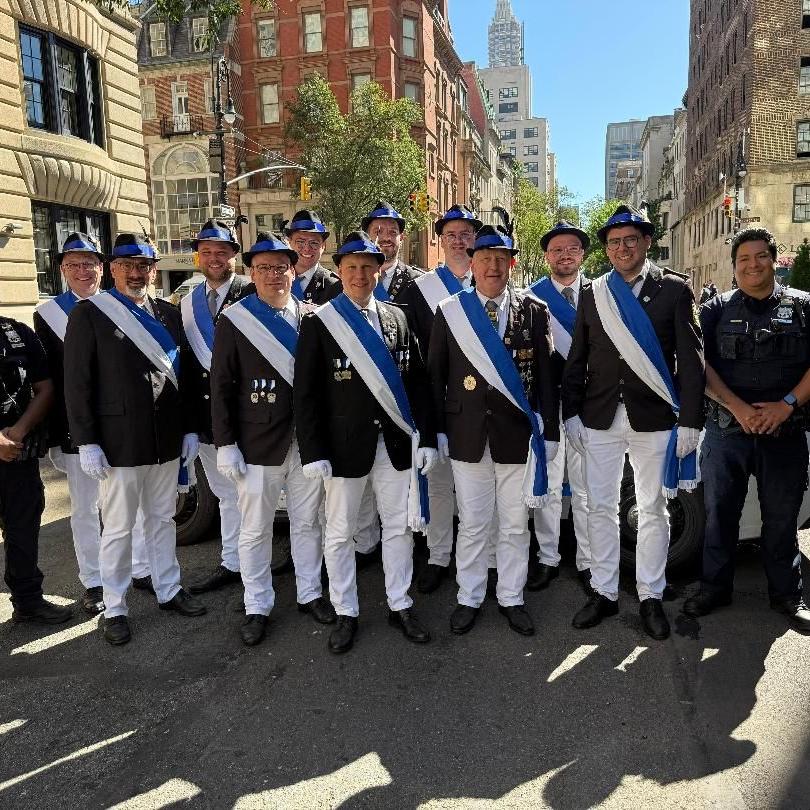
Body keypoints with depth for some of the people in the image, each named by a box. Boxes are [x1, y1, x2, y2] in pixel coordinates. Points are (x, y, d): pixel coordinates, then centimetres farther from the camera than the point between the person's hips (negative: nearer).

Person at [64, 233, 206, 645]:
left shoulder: (169, 314, 9)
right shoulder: (88, 313, -5)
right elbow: (77, 383, -8)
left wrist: (189, 428, 8)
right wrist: (86, 442, -12)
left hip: (167, 439, 5)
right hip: (119, 441, -4)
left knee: (162, 520, 17)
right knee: (118, 528, 5)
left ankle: (168, 589, 32)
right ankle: (115, 608, 21)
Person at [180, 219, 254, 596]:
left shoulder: (251, 293, -7)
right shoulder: (188, 302, 12)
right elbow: (188, 360, 11)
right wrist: (189, 411, 8)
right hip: (205, 414, 6)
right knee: (226, 493, 16)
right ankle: (231, 563, 27)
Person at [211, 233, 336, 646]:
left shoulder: (310, 317, 3)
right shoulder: (234, 320, -3)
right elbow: (221, 387, -3)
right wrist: (225, 444, -7)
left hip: (308, 440, 3)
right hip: (257, 444, -2)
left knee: (308, 523, 15)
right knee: (255, 530, 8)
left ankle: (309, 593, 33)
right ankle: (257, 606, 26)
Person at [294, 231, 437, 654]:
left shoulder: (398, 318, 6)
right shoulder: (318, 323, -4)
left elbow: (417, 381, 6)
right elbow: (305, 393, -7)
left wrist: (426, 438, 1)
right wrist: (313, 452, -12)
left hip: (396, 443, 3)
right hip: (345, 443, -3)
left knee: (400, 525, 12)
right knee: (340, 532, 8)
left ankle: (399, 605, 30)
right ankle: (345, 613, 26)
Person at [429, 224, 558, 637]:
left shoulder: (534, 312, 0)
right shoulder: (449, 312, 1)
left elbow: (545, 375, 1)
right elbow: (436, 375, 3)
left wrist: (548, 432, -1)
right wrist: (438, 430, 0)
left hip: (518, 434, 0)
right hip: (467, 435, 0)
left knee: (515, 525, 12)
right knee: (472, 524, 11)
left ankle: (511, 598, 30)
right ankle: (469, 598, 28)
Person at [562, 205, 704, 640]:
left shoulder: (674, 290, 0)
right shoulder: (592, 294, 7)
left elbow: (691, 360, -2)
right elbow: (576, 361, 9)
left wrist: (689, 421, -7)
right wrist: (571, 413, 3)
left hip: (655, 420, -2)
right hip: (600, 420, 2)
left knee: (653, 510, 9)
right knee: (600, 507, 8)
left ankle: (651, 596, 24)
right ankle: (604, 592, 23)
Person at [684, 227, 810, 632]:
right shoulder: (716, 309, 6)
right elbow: (699, 365, -2)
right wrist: (738, 407, -13)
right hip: (726, 432, 0)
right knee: (719, 514, 8)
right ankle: (715, 588, 23)